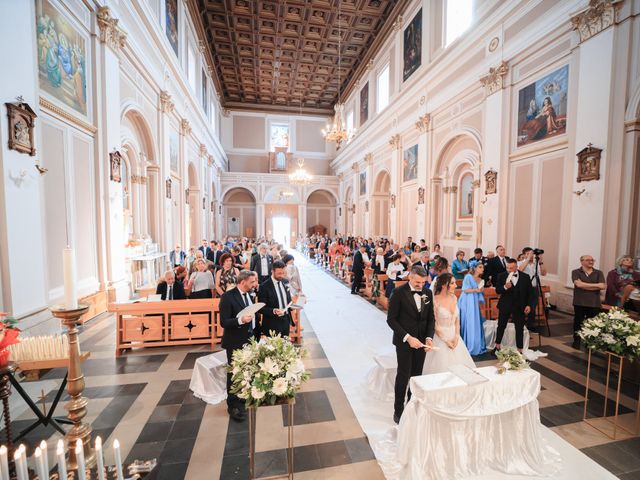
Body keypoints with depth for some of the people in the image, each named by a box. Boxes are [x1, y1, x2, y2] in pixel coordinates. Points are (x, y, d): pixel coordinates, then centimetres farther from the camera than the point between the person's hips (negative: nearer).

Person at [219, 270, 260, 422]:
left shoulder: (249, 295, 3)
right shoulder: (228, 297, -20)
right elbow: (223, 322, -20)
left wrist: (255, 333, 6)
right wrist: (240, 321, -34)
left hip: (249, 340, 6)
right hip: (235, 342, -6)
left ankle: (244, 399, 38)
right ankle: (233, 405, 30)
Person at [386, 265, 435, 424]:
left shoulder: (428, 293, 1)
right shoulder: (399, 292, -15)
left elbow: (431, 318, 7)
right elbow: (391, 319, -14)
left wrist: (429, 337, -7)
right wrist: (407, 337, -20)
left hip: (421, 341, 4)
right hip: (404, 341, -4)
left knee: (417, 375, 12)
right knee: (403, 375, 4)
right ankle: (398, 411, 23)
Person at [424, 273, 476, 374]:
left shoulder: (454, 298, 0)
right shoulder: (435, 301, -19)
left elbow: (457, 319, 7)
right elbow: (434, 324, -13)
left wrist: (456, 337, -2)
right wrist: (446, 340, -10)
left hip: (454, 337, 6)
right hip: (441, 337, -6)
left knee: (459, 364, 14)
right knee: (442, 366, 3)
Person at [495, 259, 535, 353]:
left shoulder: (525, 277, -3)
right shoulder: (501, 276, -7)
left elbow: (530, 292, 2)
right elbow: (497, 290, -8)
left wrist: (529, 305, -6)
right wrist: (505, 287, -27)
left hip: (519, 307, 1)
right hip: (505, 305, 0)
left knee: (520, 328, 8)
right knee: (501, 326, 11)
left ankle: (520, 349, 21)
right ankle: (497, 346, 27)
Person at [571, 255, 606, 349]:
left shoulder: (598, 273, 8)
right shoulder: (576, 272, 1)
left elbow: (603, 286, -5)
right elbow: (578, 284, -15)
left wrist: (585, 286, -11)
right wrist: (596, 285, -10)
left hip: (594, 303, 2)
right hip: (580, 303, -2)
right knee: (578, 323, 7)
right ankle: (576, 342, 18)